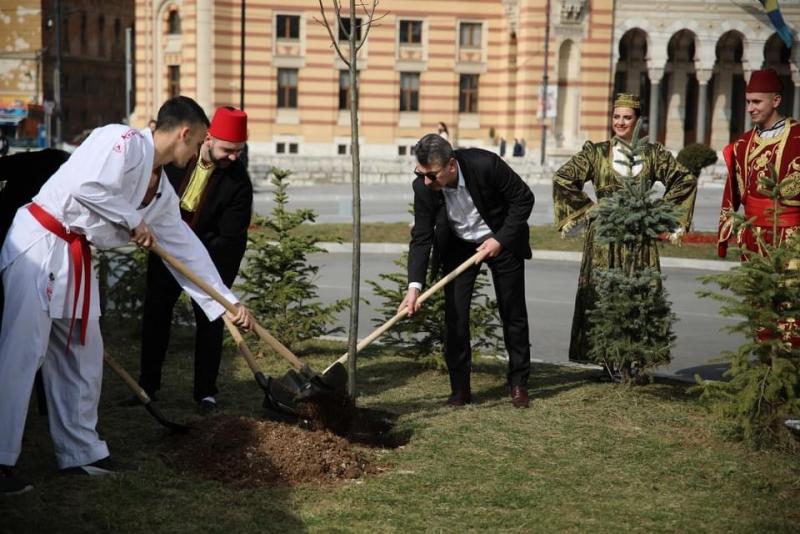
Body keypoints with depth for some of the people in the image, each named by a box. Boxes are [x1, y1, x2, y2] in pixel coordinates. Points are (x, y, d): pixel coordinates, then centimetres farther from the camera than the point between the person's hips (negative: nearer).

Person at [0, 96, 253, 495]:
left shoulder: (162, 192, 14)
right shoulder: (123, 140, -12)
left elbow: (185, 248, 19)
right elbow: (87, 185, -26)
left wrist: (227, 302, 19)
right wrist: (133, 221, -12)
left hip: (76, 257, 10)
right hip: (39, 243, -10)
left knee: (81, 354, 14)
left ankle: (80, 451, 26)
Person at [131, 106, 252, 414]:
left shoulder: (238, 182, -24)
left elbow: (230, 238, -25)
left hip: (212, 255, -3)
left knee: (210, 321, 0)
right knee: (155, 314, 9)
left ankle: (205, 392, 11)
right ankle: (147, 385, 21)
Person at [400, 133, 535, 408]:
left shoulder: (486, 164, -32)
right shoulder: (423, 187, -23)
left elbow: (524, 198, -18)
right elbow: (421, 238, -18)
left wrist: (500, 239, -21)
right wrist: (414, 286, -30)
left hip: (502, 241, -2)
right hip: (458, 246, 2)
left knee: (513, 313, 5)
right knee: (455, 315, -6)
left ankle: (519, 383, 19)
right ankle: (460, 388, 4)